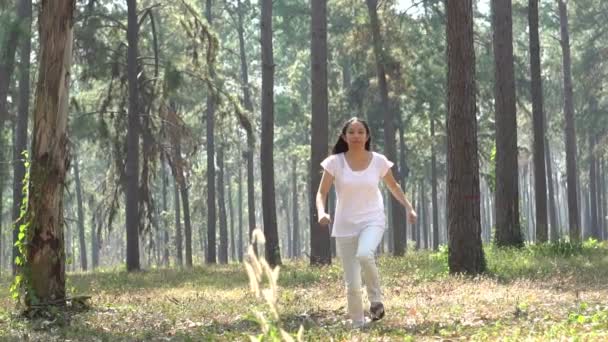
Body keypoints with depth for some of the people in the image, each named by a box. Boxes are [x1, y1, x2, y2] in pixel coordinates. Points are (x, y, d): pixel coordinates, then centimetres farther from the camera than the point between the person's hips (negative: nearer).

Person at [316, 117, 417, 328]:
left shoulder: (379, 161, -1)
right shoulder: (335, 162, -5)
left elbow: (393, 186, 15)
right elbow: (322, 193, -4)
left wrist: (409, 208, 5)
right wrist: (321, 211, -24)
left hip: (372, 220, -1)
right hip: (345, 226, 1)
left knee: (364, 254, -35)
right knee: (352, 285, -1)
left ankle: (375, 298, -9)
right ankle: (357, 324, 19)